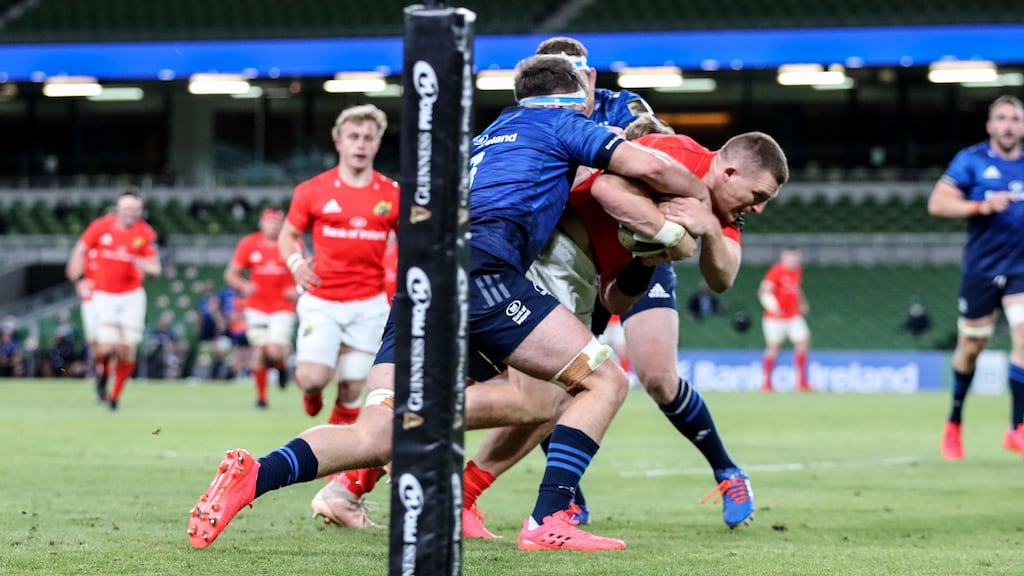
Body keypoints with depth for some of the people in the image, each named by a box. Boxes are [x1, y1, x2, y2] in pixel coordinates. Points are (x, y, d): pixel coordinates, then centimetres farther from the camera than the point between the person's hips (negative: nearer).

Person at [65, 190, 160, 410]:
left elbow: (155, 269, -5)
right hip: (105, 295, -1)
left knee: (127, 351, -3)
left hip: (132, 295, 1)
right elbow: (81, 250, 6)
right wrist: (78, 278, 1)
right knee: (107, 347, -15)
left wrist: (144, 265, -28)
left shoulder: (146, 234, -6)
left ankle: (116, 394, 17)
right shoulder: (101, 226, -7)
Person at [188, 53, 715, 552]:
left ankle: (254, 475, -26)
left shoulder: (485, 140, 37)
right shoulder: (560, 123, 17)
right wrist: (703, 195, 24)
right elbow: (647, 166, 6)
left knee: (376, 437, -4)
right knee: (604, 380, 2)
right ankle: (548, 520, -14)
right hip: (480, 271, -7)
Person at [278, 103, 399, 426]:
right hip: (321, 302, -1)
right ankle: (312, 392, 23)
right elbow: (288, 235, 10)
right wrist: (295, 262, -11)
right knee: (313, 378, -14)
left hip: (369, 305, 1)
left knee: (351, 390, 2)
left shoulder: (392, 194, 2)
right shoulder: (312, 191, -1)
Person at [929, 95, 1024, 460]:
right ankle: (954, 422, 28)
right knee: (970, 347, 6)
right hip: (980, 269, -2)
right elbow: (937, 203, -11)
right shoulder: (972, 160, -3)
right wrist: (982, 206, -23)